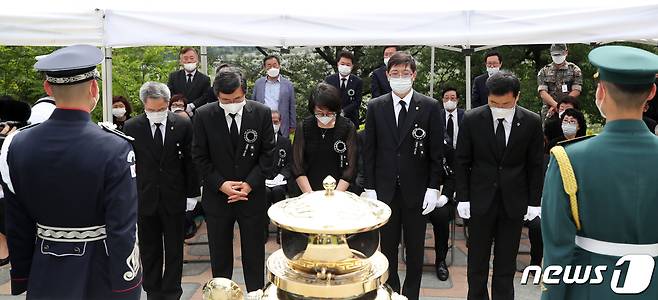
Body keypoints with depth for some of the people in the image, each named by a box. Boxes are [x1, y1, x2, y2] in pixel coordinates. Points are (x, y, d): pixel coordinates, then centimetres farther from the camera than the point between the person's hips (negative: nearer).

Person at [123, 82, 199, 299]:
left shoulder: (183, 125, -4)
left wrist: (192, 192, 1)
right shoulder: (131, 127, -4)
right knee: (149, 251, 13)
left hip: (174, 198, 0)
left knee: (174, 251, 9)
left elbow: (190, 161, 1)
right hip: (144, 198, 1)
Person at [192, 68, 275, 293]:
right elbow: (199, 156, -2)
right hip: (217, 196, 0)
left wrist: (249, 184, -11)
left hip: (252, 195, 0)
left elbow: (267, 153, -3)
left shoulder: (262, 113, -7)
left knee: (254, 254, 12)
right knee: (219, 256, 13)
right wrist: (221, 184, -12)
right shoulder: (203, 115, -7)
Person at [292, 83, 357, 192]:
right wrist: (310, 196, -9)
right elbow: (297, 167, 1)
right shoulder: (304, 127, 3)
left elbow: (350, 168, -2)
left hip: (340, 193, -1)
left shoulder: (348, 128, 0)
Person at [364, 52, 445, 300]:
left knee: (415, 249, 11)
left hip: (417, 191, -1)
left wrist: (433, 188, -5)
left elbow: (436, 151, -1)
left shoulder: (430, 107, -2)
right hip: (384, 190, 1)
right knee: (388, 247, 11)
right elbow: (369, 151, 3)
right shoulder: (375, 107, 2)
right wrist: (370, 187, -1)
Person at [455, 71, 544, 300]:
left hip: (514, 202, 0)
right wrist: (463, 198, -3)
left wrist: (534, 202, 0)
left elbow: (536, 166, 2)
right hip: (480, 201, 0)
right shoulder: (472, 119, -6)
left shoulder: (531, 122, -4)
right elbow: (462, 162, 0)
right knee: (477, 260, 10)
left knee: (506, 263, 10)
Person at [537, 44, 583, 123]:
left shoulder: (574, 70, 9)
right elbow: (543, 93, -2)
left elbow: (576, 91, -1)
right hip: (548, 113, 1)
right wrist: (556, 105, -18)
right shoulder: (544, 72, 10)